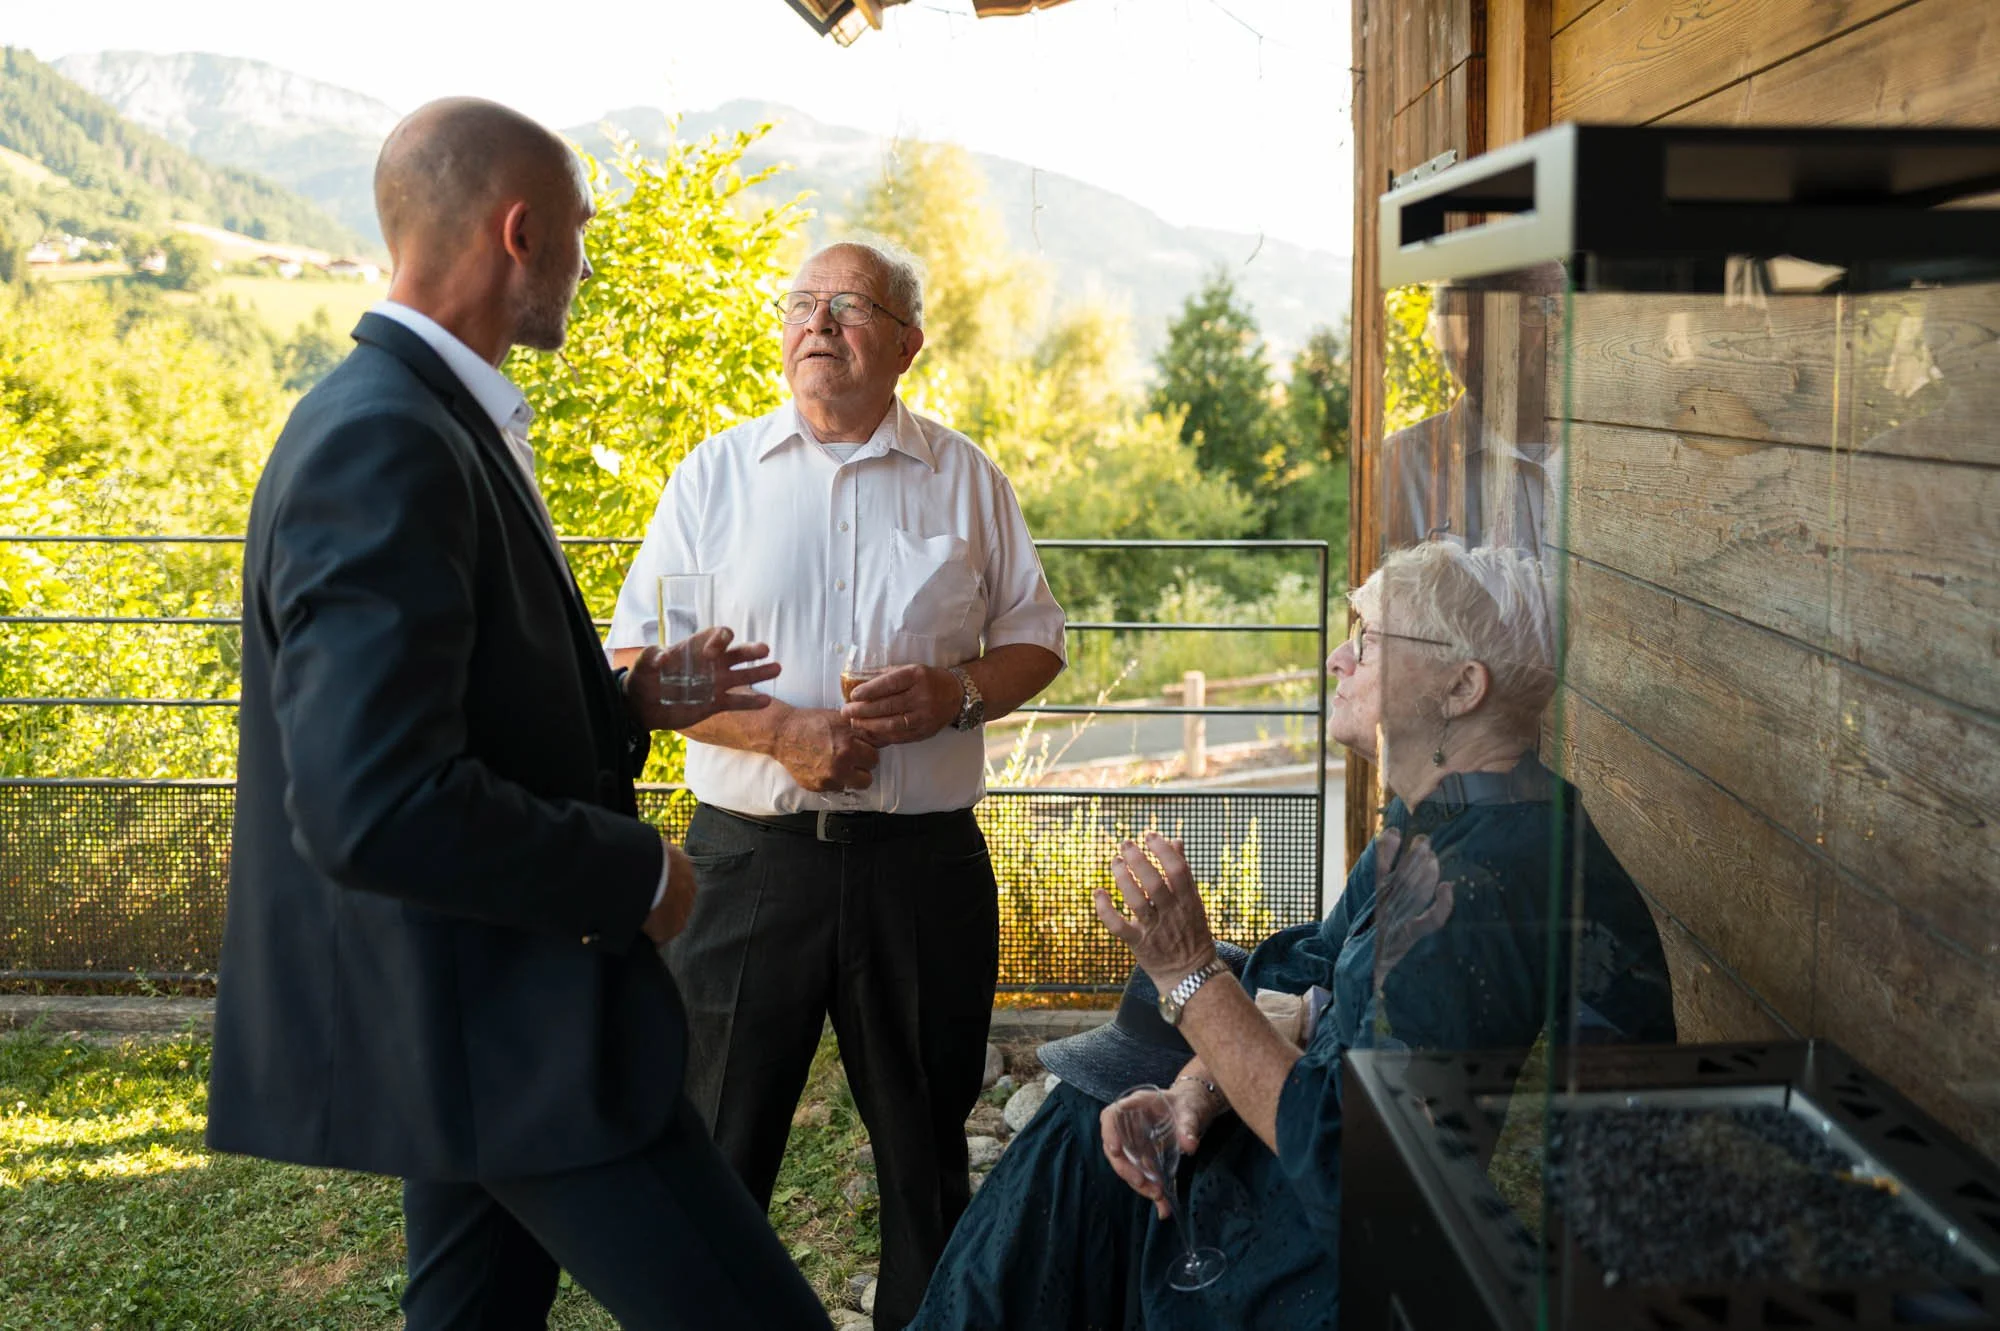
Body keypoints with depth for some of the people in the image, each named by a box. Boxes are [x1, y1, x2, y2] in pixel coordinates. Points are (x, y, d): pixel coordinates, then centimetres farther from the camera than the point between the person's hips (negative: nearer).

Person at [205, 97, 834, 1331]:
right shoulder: (386, 447, -22)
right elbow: (376, 809, -30)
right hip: (504, 1025, -11)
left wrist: (627, 704, 8)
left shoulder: (416, 417, 10)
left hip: (470, 1008, 11)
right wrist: (637, 873, -19)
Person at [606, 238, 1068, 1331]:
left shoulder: (966, 479, 7)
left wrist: (956, 693, -10)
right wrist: (779, 731, -14)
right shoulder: (715, 475, 5)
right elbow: (637, 662, 1)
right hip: (750, 858, -1)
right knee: (717, 1144, 7)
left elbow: (1034, 638, 11)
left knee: (928, 1141, 13)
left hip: (925, 861, 1)